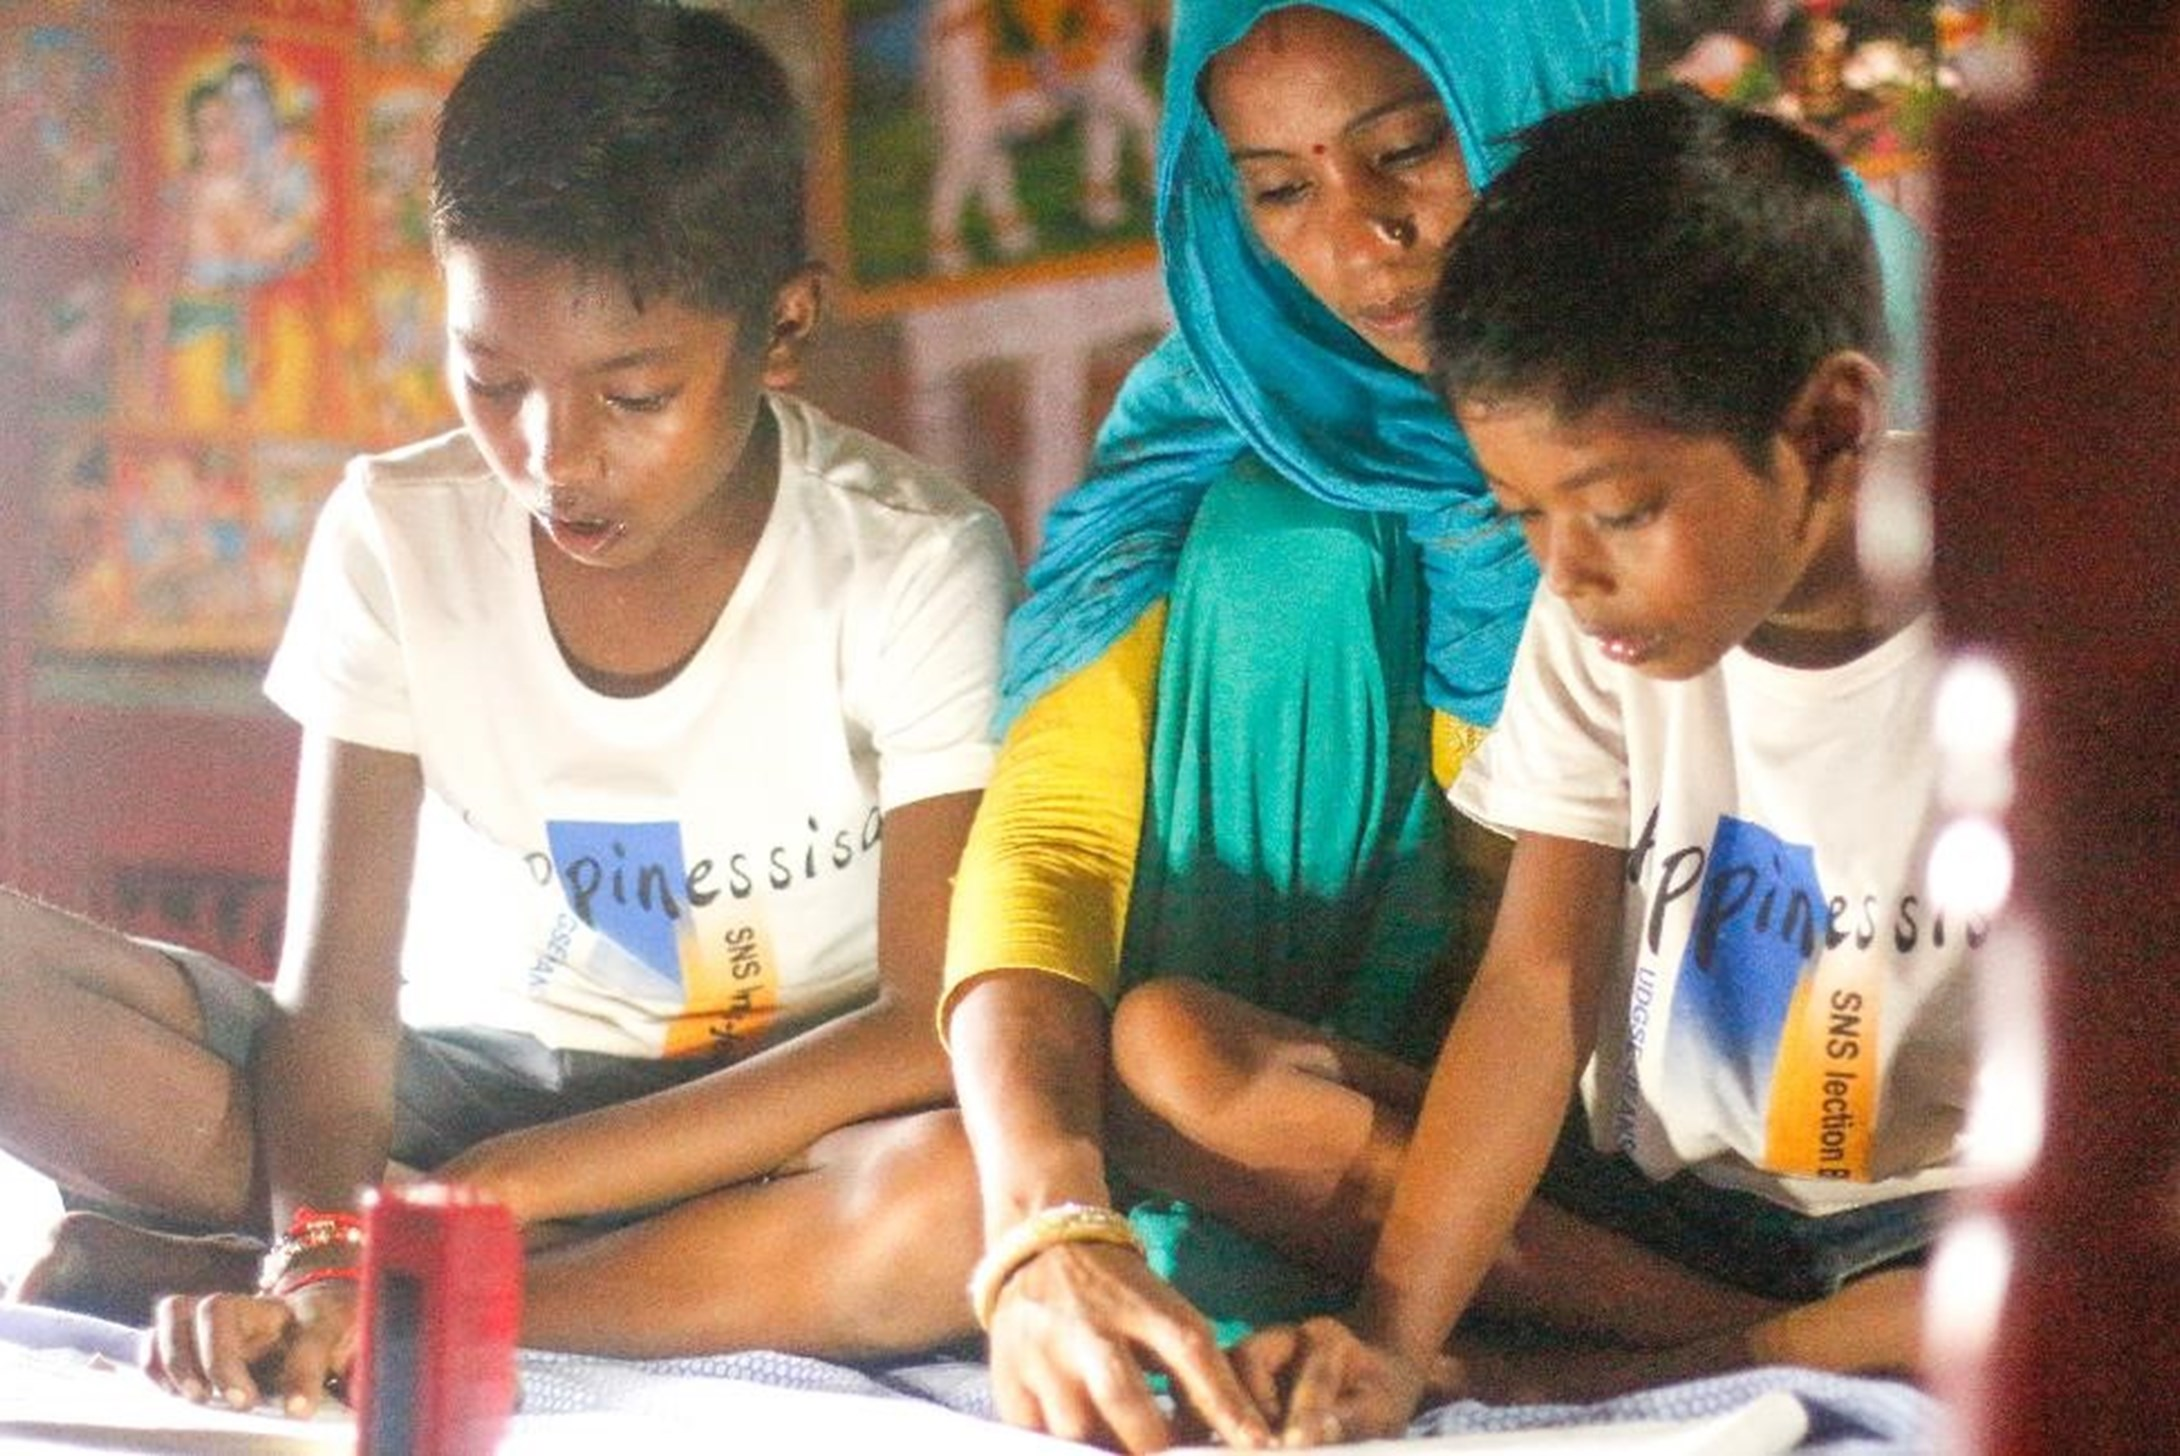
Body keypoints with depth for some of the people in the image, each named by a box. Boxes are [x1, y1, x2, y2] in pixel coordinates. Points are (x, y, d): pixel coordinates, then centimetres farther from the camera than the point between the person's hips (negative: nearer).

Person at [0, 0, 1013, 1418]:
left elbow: (939, 1024, -20)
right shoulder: (396, 536, -5)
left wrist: (510, 1183, -24)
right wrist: (321, 1248, -31)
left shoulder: (911, 560, -13)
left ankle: (202, 1270, -30)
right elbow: (340, 987, -10)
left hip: (770, 1140, -1)